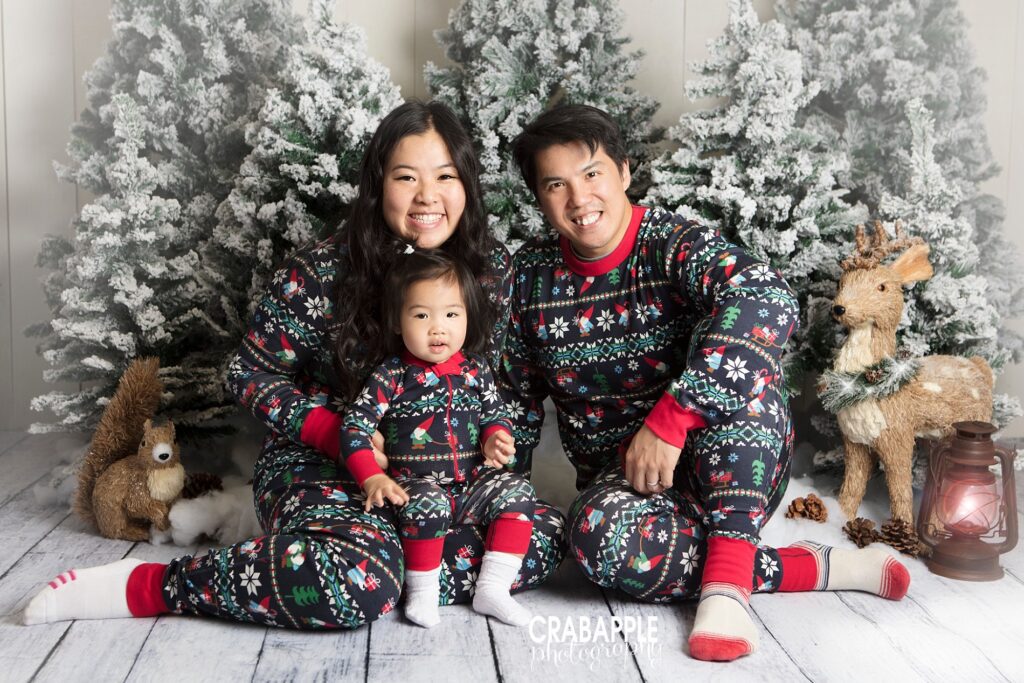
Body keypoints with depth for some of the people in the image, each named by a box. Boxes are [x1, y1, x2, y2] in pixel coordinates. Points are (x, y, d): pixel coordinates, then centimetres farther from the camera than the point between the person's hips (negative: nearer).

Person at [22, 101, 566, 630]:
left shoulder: (491, 269, -1)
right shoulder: (320, 275, -13)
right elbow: (251, 374, -4)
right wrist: (340, 434, -17)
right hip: (317, 463, -4)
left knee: (542, 538, -22)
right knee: (362, 580, -37)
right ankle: (143, 586, -17)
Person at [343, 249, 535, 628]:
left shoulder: (475, 370, 5)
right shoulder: (392, 376, -6)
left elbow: (495, 412, 16)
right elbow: (355, 425, -7)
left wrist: (496, 437, -7)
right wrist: (372, 478, -18)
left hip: (473, 484, 4)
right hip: (417, 485, -4)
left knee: (516, 490, -16)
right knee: (427, 503, -34)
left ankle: (492, 588, -10)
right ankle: (421, 592, -12)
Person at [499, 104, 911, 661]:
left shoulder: (674, 246, -14)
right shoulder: (531, 275, 1)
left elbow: (768, 301, -36)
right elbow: (517, 396, 12)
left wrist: (668, 421, -39)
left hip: (727, 473, -2)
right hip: (619, 480, 3)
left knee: (733, 361, -32)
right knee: (600, 538, -34)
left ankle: (727, 582, -29)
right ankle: (811, 568, -16)